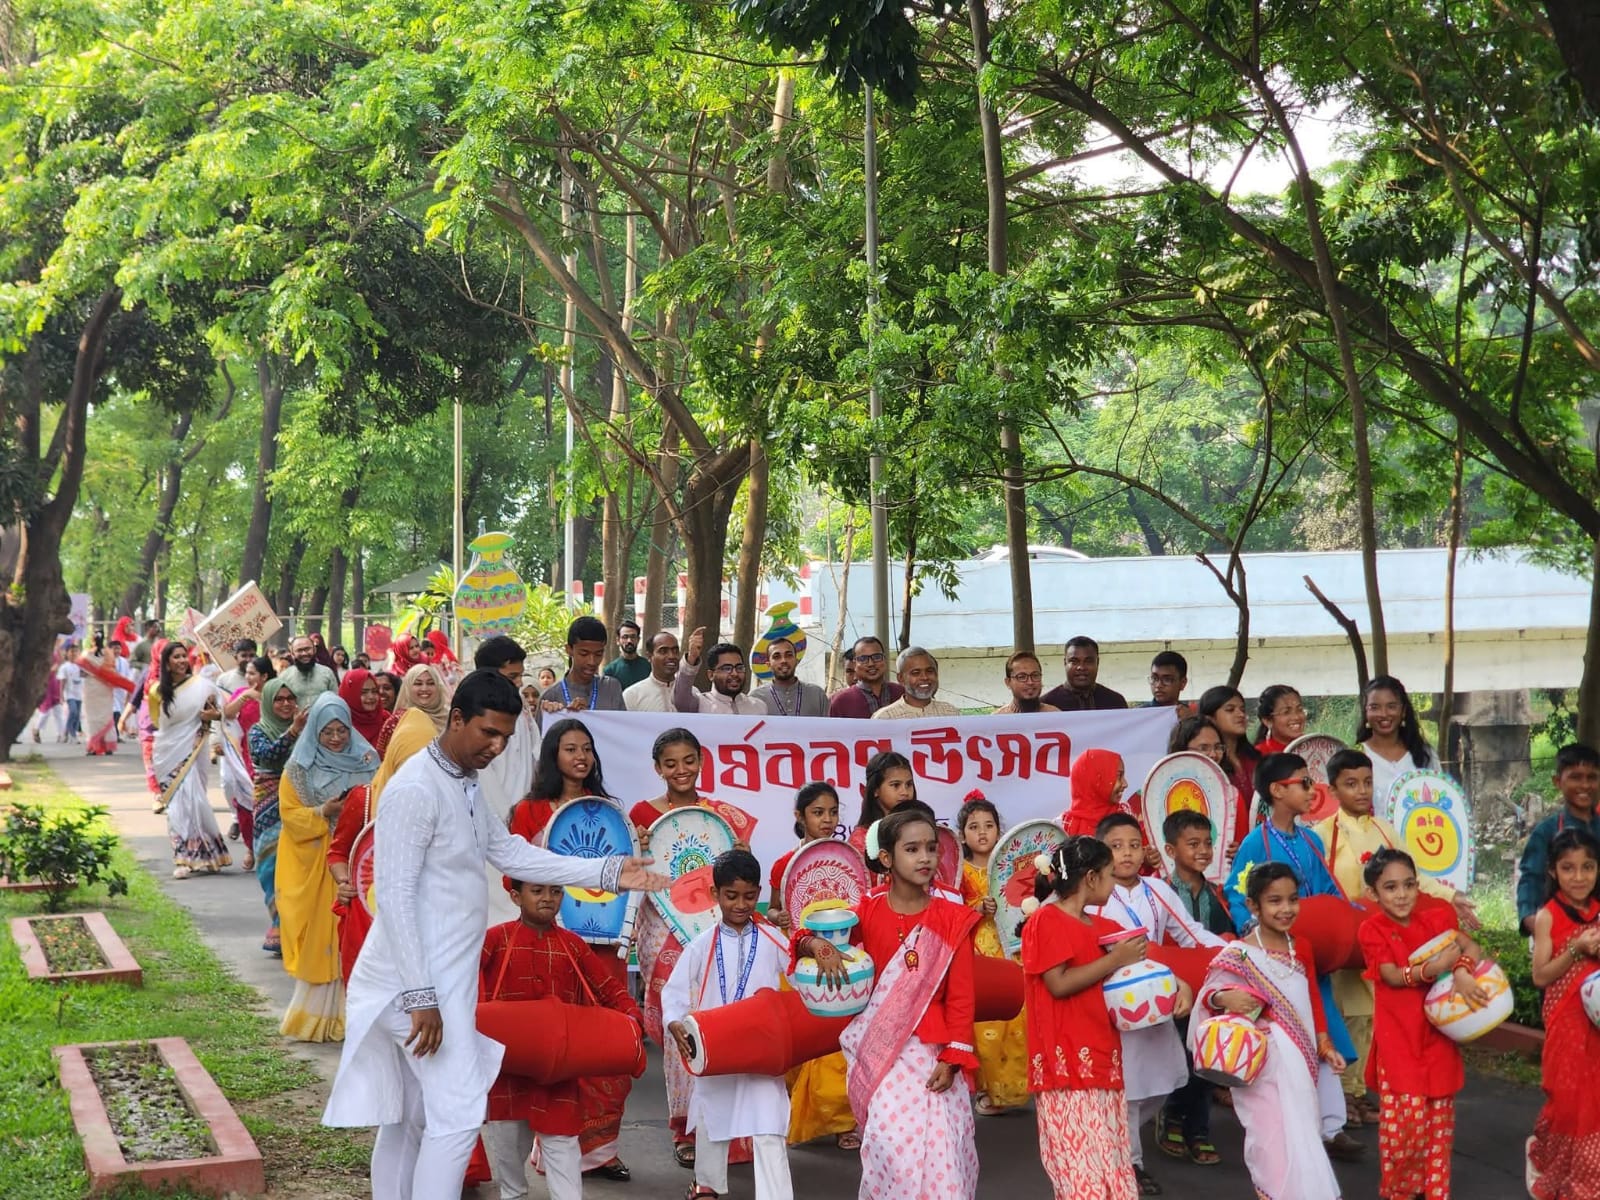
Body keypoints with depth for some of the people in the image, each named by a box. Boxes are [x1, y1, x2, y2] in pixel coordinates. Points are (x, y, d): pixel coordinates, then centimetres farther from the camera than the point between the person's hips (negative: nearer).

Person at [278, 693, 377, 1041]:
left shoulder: (366, 761, 9)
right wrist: (324, 812, -16)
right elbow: (289, 814, -1)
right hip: (315, 865, -2)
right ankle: (317, 1013, 4)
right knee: (319, 938, -3)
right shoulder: (299, 769, 2)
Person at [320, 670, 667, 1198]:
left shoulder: (465, 786, 12)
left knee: (408, 1117, 14)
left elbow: (512, 854, 15)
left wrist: (608, 872, 8)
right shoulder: (416, 789, -18)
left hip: (444, 977, 10)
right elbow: (395, 898, -21)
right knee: (458, 1112, -10)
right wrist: (421, 996, -24)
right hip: (421, 982, -10)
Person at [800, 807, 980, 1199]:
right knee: (892, 1144, -11)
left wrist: (952, 1057, -8)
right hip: (879, 1051, 0)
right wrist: (818, 945, -15)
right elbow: (810, 938, 8)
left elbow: (961, 996, 0)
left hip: (933, 1051, 0)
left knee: (942, 1149, -5)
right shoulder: (868, 913, 1)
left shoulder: (953, 919, 0)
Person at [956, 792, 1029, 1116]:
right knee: (984, 1023, -6)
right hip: (978, 953, -2)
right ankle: (988, 1088, 5)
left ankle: (1015, 1085, 10)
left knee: (1015, 1021, -3)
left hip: (1010, 950, 3)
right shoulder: (961, 872, 2)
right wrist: (979, 909, -19)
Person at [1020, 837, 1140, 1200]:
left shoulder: (1104, 927, 17)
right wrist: (1114, 960, -12)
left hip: (1103, 1060, 8)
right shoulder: (1046, 920, -7)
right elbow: (1059, 983, -16)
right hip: (1067, 1064, -8)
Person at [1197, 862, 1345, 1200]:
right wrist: (1225, 998, -31)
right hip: (1262, 1066, -6)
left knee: (1298, 1138, 10)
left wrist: (1325, 1046, 14)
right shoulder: (1238, 955, -10)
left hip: (1299, 1062, 6)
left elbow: (1313, 1001, 16)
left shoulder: (1301, 949, 8)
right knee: (1277, 1141, -8)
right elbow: (1207, 995, -10)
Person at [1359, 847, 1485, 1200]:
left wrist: (1461, 972, -26)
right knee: (1404, 1114, -8)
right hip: (1397, 1036, -4)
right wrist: (1431, 969, -33)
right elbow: (1393, 976, -18)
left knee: (1439, 1115, 9)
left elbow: (1472, 949, -5)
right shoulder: (1372, 929, -9)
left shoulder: (1435, 917, 1)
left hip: (1437, 1031, 4)